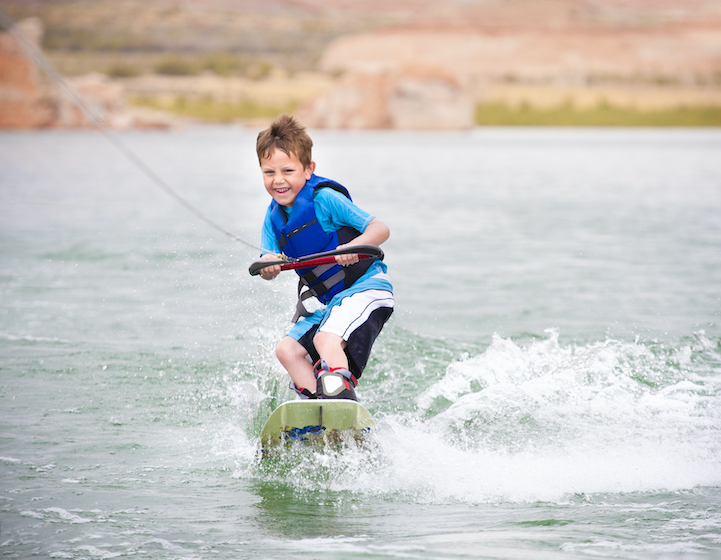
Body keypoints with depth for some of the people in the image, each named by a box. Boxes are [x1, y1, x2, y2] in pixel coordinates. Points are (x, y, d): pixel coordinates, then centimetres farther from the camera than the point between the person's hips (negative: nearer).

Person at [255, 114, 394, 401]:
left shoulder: (324, 198, -15)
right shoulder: (275, 215, 7)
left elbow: (381, 229, -20)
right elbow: (269, 263, -2)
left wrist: (352, 247, -41)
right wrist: (268, 266, -28)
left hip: (366, 289, -9)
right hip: (330, 301, 9)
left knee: (326, 340, -30)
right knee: (287, 349, 1)